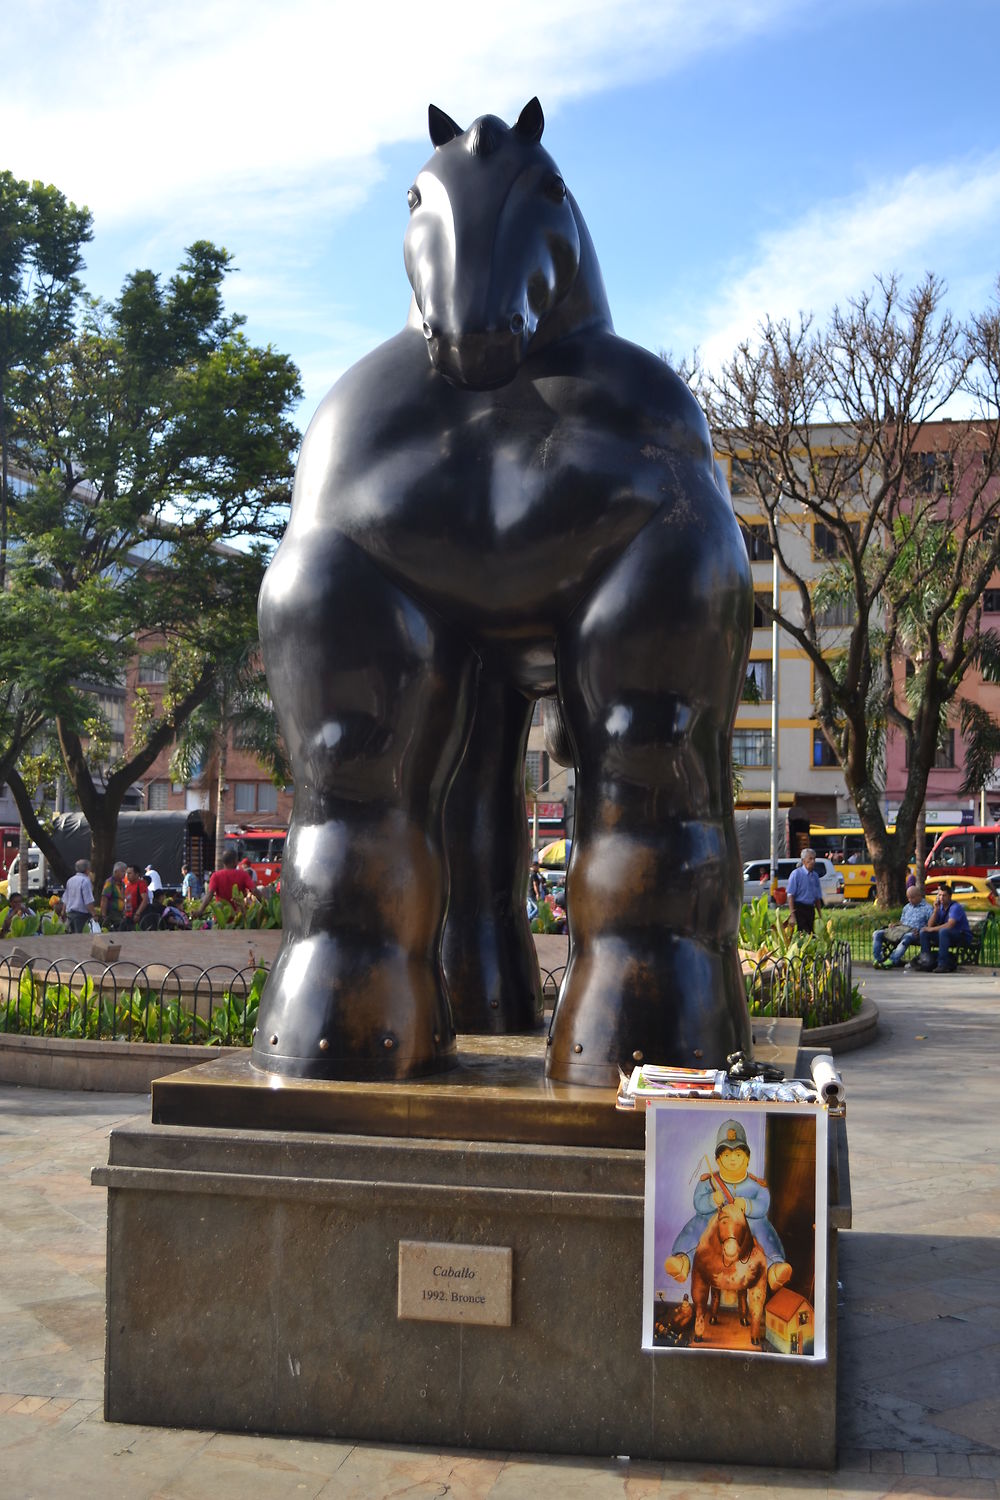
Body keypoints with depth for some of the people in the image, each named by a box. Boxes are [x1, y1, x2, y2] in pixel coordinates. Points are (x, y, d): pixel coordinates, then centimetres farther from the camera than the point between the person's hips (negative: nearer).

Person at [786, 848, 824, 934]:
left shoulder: (815, 875, 12)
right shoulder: (796, 874, -6)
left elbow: (818, 897, 20)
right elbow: (791, 895, -10)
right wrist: (792, 915, -16)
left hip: (810, 909, 6)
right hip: (799, 908, -6)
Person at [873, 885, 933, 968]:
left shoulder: (927, 908, 6)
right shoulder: (907, 907, 28)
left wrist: (920, 930, -19)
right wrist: (896, 924, 7)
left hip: (913, 932, -7)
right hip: (900, 929, 7)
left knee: (906, 937, -44)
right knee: (877, 934, -11)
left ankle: (891, 961, -54)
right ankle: (877, 960, -23)